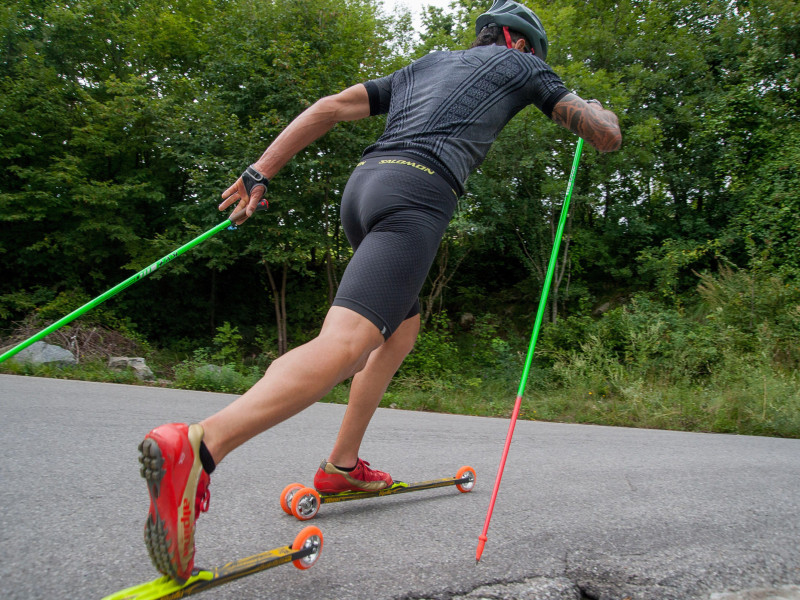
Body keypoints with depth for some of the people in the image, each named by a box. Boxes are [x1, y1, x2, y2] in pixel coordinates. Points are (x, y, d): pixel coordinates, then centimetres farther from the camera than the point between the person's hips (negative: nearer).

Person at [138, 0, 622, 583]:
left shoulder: (421, 66, 35)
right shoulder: (519, 64, 23)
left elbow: (331, 107, 23)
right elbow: (606, 135, 17)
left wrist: (259, 173, 18)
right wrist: (597, 113, 42)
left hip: (362, 184, 8)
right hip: (418, 191, -7)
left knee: (404, 325, 22)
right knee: (346, 343, -21)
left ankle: (342, 464, 21)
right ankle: (196, 446, -40)